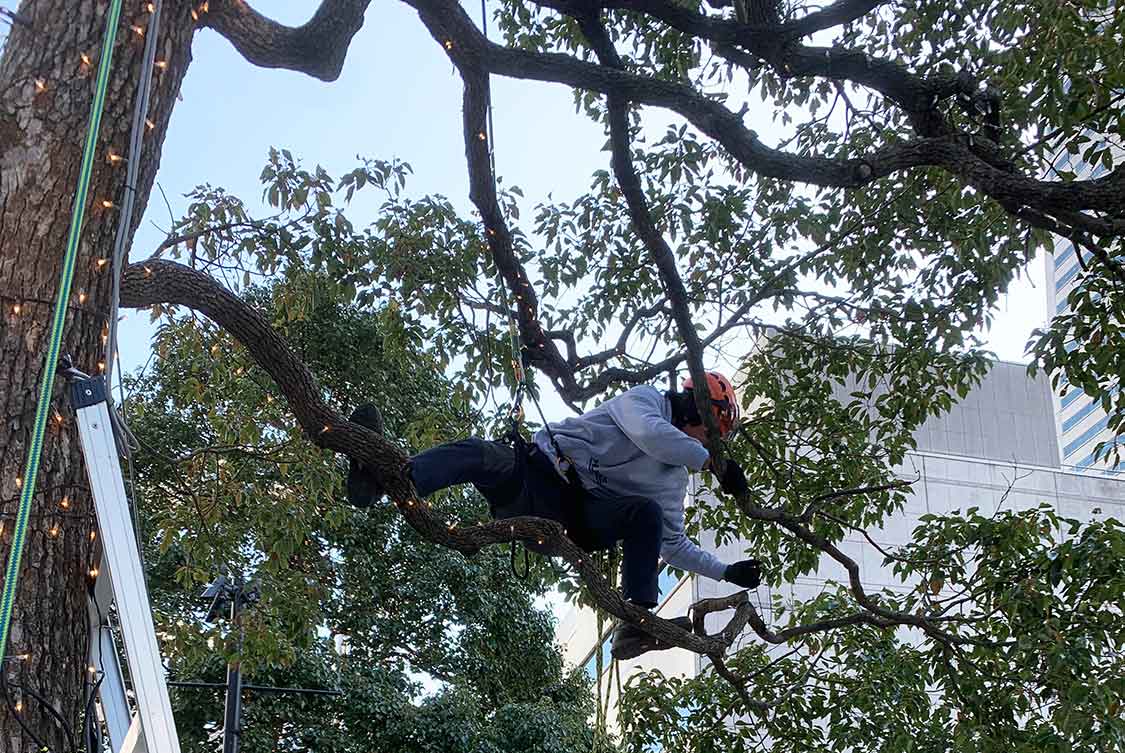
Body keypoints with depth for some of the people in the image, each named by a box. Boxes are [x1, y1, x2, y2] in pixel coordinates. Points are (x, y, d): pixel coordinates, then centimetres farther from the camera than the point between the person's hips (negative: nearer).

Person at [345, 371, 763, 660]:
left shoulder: (673, 479, 22)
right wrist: (709, 460, -13)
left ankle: (635, 624, -26)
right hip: (537, 474, -4)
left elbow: (674, 545, 27)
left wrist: (727, 572, 23)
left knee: (648, 515, -19)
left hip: (573, 524, 5)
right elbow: (649, 434, -16)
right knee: (482, 454, -34)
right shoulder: (646, 398, 8)